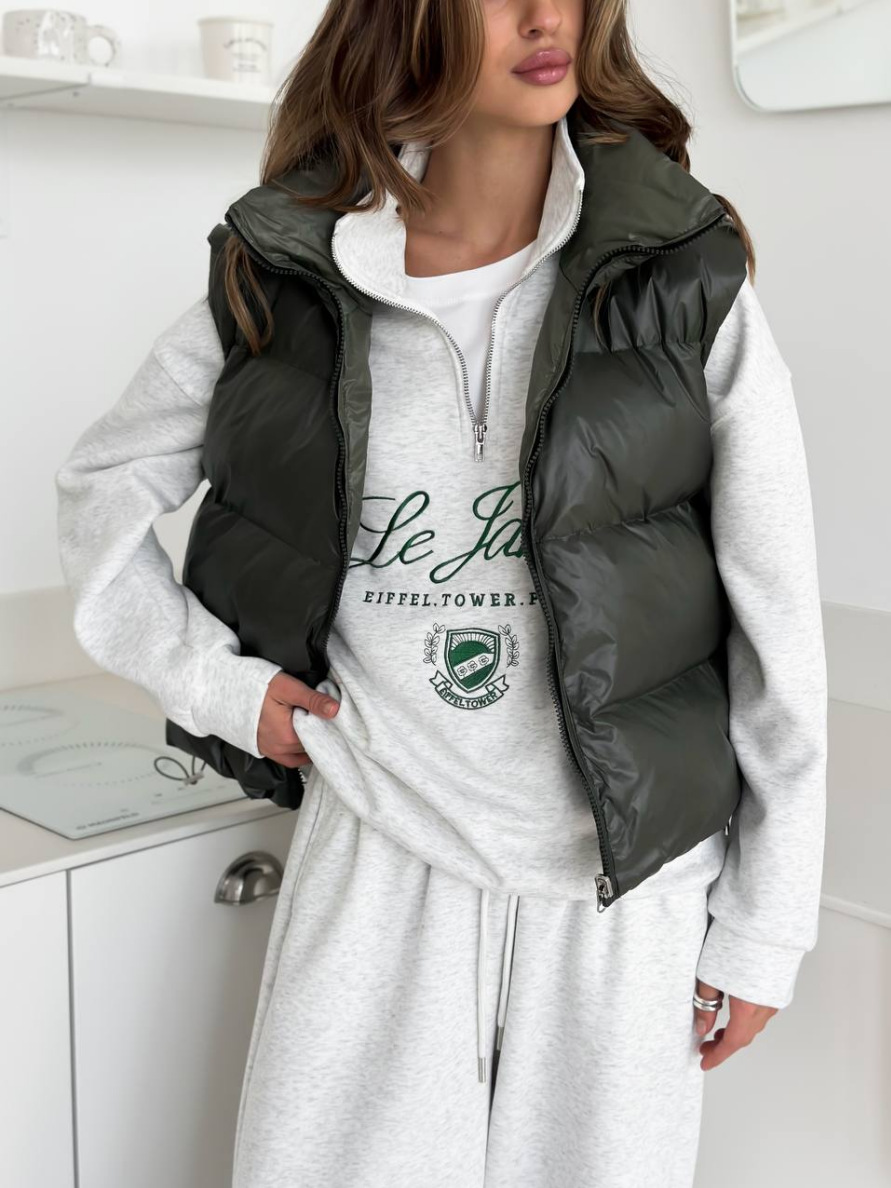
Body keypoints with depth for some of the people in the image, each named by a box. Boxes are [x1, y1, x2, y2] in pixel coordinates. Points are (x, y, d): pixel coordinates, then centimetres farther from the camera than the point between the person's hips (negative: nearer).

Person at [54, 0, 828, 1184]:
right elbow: (102, 488, 12)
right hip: (374, 865, 1)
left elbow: (778, 625, -4)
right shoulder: (278, 282, -3)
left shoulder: (690, 281, -7)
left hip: (625, 885, 0)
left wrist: (765, 929, -1)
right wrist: (207, 677, -1)